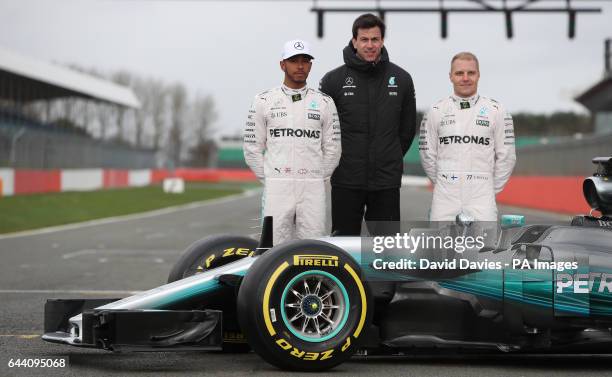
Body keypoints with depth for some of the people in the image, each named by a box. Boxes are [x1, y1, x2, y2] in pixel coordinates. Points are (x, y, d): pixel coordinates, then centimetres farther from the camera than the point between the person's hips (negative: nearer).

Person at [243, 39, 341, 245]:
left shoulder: (324, 103, 8)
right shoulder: (264, 101, 5)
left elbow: (332, 149, 10)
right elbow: (252, 147, 6)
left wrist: (316, 179, 6)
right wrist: (269, 179, 3)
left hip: (312, 189, 1)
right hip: (276, 189, -1)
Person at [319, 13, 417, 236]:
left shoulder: (401, 79, 3)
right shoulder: (334, 80, -3)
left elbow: (408, 128, 12)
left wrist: (391, 160, 10)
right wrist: (337, 160, 5)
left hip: (386, 182, 1)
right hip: (346, 181, -1)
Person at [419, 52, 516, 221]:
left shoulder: (496, 111, 4)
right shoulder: (436, 112, 6)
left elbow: (506, 157, 7)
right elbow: (427, 155, 11)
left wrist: (491, 189, 7)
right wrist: (443, 184, 11)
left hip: (481, 201, -1)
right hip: (445, 200, 1)